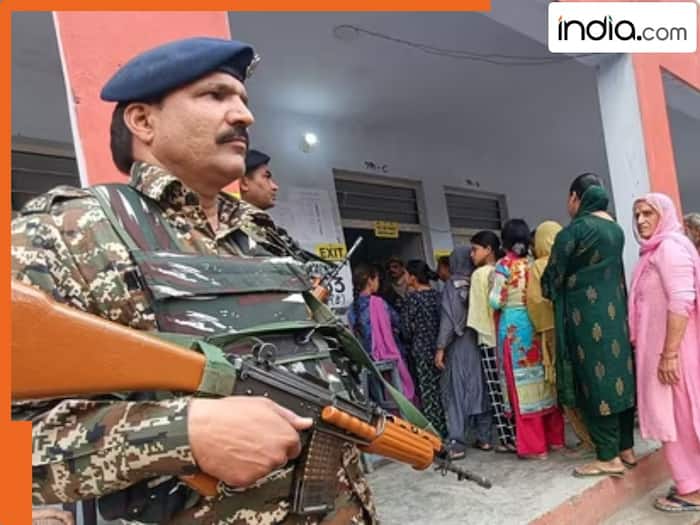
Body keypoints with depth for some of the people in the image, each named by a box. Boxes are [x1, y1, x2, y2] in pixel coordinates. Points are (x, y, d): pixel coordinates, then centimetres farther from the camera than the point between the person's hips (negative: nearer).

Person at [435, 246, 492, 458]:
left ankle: (456, 444, 0)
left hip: (458, 346, -3)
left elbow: (448, 318, -11)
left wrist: (440, 348, -9)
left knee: (456, 392, 1)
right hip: (479, 343, 4)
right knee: (480, 389, 12)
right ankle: (484, 438, 18)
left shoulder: (451, 285, -7)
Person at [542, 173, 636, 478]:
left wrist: (548, 293, 13)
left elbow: (553, 276, -5)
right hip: (615, 311, 8)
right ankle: (626, 448, 22)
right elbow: (613, 272, 14)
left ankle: (609, 457, 4)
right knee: (618, 375, 12)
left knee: (595, 380, -2)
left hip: (586, 315, -7)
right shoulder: (616, 230, 11)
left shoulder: (574, 230, -11)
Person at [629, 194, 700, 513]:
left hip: (671, 348, -9)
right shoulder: (655, 250, 15)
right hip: (659, 347, 9)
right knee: (674, 415, 15)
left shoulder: (670, 247, -14)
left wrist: (669, 354, -25)